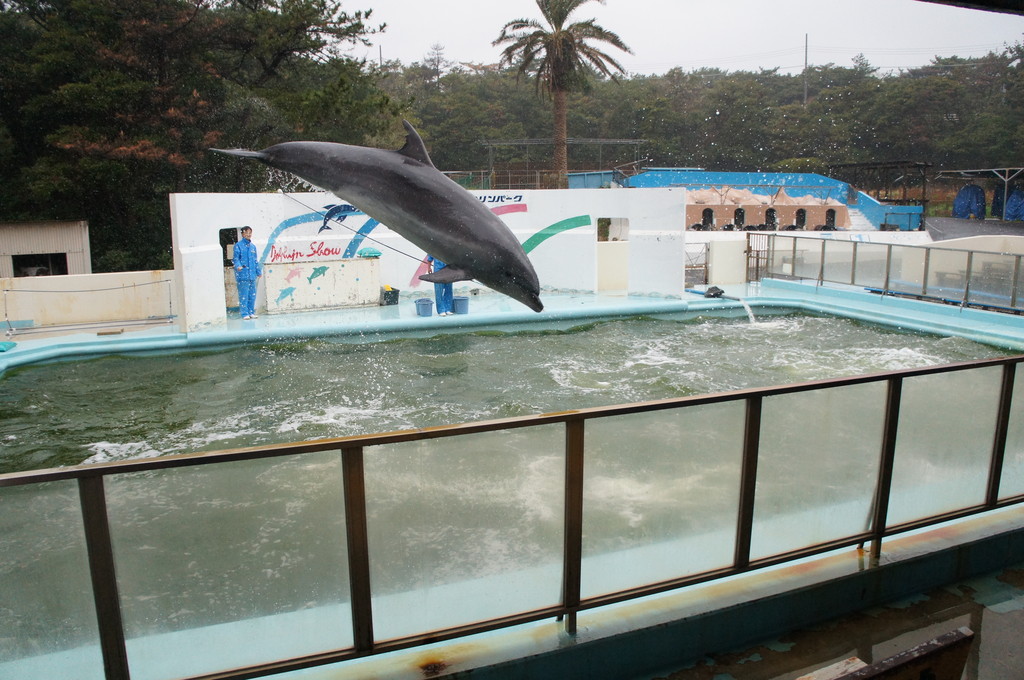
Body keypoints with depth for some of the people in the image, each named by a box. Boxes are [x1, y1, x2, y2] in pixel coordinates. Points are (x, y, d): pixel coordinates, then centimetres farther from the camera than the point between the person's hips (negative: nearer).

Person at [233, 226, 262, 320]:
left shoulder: (253, 246, 18)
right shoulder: (238, 245, 0)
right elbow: (236, 258, -8)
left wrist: (259, 272, 21)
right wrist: (238, 266, -26)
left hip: (252, 275, 6)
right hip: (242, 275, -6)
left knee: (252, 295, 8)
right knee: (243, 295, -7)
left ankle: (251, 312, 16)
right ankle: (244, 313, -4)